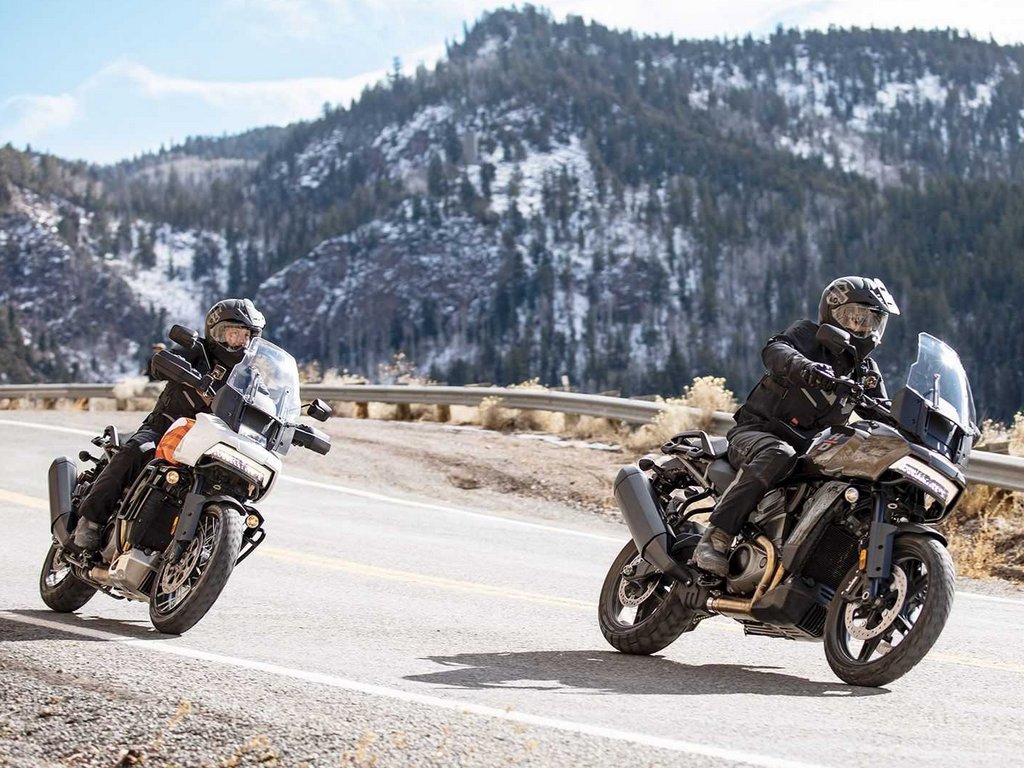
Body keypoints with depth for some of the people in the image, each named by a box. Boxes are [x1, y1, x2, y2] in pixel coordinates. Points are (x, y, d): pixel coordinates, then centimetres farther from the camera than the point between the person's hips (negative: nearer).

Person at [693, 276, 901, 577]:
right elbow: (774, 350, -24)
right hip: (757, 431, -6)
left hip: (809, 448, 6)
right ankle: (714, 538, -42)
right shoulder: (808, 335, -3)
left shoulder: (867, 372, 17)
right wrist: (803, 366, -48)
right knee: (777, 455, -40)